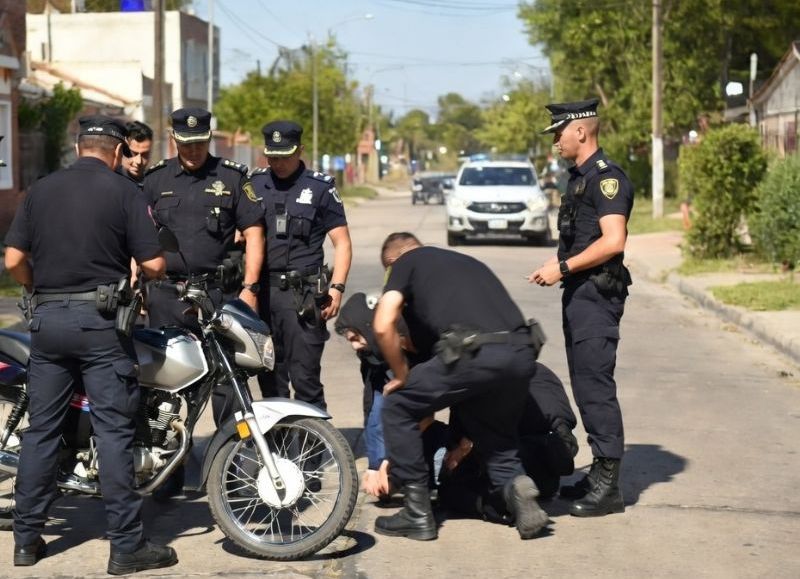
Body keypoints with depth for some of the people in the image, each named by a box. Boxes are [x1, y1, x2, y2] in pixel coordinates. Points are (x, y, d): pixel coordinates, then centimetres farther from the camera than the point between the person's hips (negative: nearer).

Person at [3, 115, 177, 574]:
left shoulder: (41, 190, 8)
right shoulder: (124, 192, -3)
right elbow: (153, 263, -6)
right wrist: (155, 276, 16)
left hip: (47, 317, 4)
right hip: (100, 319, -4)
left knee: (42, 429, 11)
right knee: (114, 430, -3)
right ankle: (127, 545, -2)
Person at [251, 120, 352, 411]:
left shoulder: (320, 187, 3)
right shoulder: (254, 183, 12)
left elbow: (342, 242, 3)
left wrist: (337, 287, -8)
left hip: (302, 295, -4)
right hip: (261, 290, 4)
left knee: (305, 377, -9)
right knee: (269, 378, 9)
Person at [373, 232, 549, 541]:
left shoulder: (406, 262, 17)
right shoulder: (467, 261, 35)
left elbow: (383, 325, 1)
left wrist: (402, 377, 18)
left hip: (475, 353, -6)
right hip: (522, 353, 6)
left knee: (397, 406, 15)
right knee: (495, 435, 28)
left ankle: (417, 514, 14)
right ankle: (514, 482, -2)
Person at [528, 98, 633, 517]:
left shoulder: (607, 177, -14)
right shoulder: (580, 177, 18)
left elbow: (613, 240, -23)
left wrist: (564, 267, -19)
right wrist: (557, 267, 10)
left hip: (597, 294, -11)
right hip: (579, 293, 11)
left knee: (596, 385, -9)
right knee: (585, 385, 14)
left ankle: (608, 486, -6)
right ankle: (600, 472, 22)